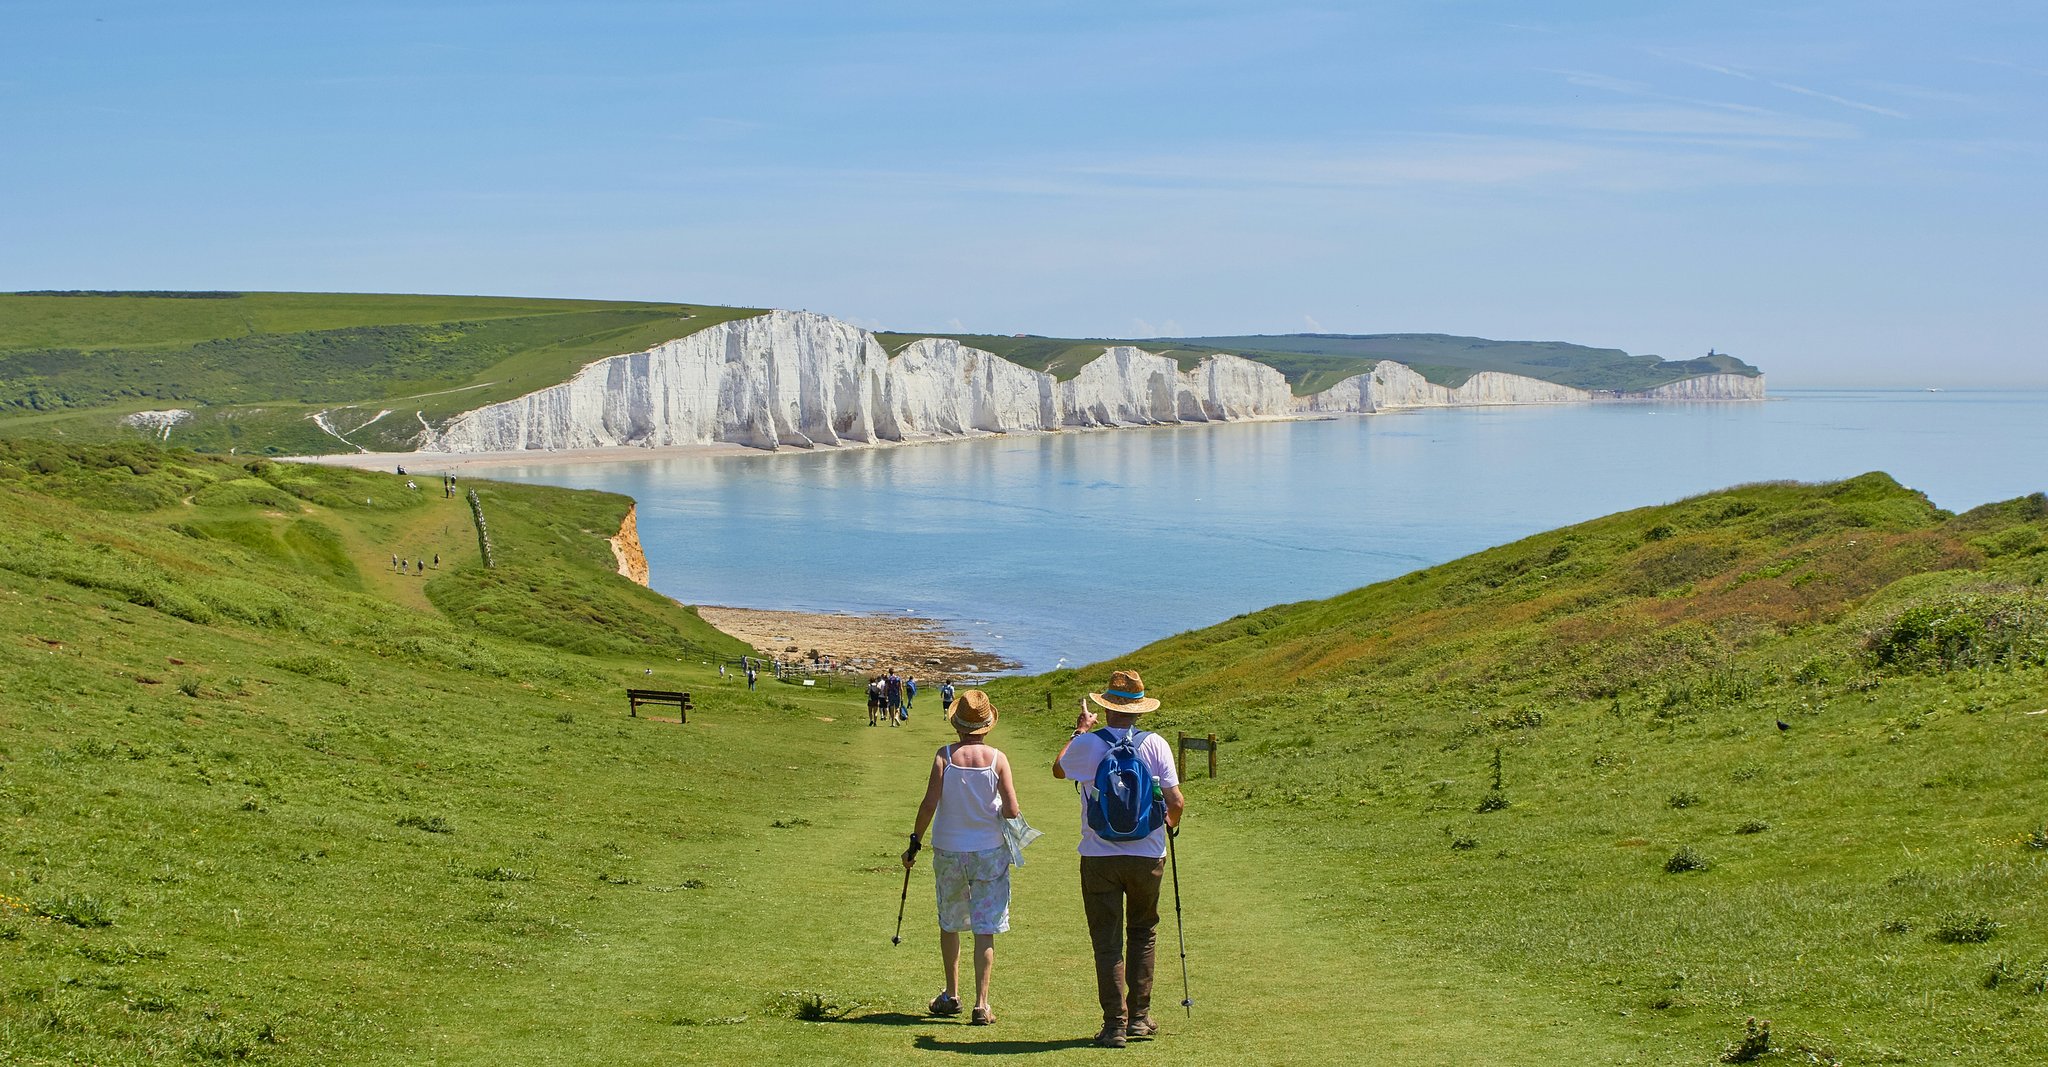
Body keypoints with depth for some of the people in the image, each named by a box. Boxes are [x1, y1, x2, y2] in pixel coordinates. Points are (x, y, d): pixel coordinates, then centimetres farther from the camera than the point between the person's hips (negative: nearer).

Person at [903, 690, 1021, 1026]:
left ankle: (951, 996, 29)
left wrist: (914, 842, -1)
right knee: (985, 930, 3)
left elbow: (929, 804, -12)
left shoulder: (944, 756, -8)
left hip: (948, 850, 1)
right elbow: (1012, 811, -11)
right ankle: (981, 1004, -2)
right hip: (989, 851, -1)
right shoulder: (997, 758, -8)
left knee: (949, 924, 18)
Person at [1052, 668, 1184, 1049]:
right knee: (1142, 933, 19)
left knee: (1107, 941, 6)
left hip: (1099, 857, -1)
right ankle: (1140, 1016, 20)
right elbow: (1176, 802, -7)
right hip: (1147, 856, 1)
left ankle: (1115, 1024, 4)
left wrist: (1079, 730, 28)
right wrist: (1171, 824, 16)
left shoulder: (1087, 744, -7)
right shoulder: (1155, 744, -5)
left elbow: (1058, 769, 15)